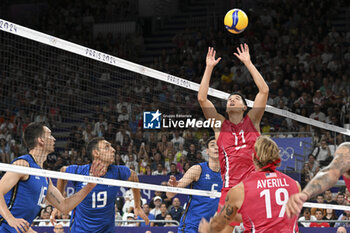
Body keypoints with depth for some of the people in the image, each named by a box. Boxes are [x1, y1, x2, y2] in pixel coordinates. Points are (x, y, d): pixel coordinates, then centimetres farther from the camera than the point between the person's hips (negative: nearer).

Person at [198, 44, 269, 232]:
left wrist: (248, 63, 4)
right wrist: (209, 67, 5)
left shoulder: (252, 121, 11)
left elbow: (264, 90, 3)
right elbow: (202, 98, 4)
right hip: (230, 186, 0)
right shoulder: (220, 124, 12)